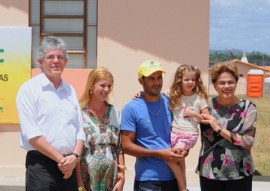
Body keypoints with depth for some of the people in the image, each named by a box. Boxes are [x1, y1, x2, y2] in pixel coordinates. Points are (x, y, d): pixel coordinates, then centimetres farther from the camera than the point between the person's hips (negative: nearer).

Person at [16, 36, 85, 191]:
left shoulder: (70, 90, 15)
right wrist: (60, 159, -12)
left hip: (69, 166, 5)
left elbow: (80, 129, 13)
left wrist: (74, 156, -5)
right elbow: (31, 134, -11)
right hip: (41, 165, -5)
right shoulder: (29, 89, -3)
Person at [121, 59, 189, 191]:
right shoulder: (132, 108, -7)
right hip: (147, 180, -4)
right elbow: (127, 146, -10)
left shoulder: (170, 104, 6)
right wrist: (159, 154, -16)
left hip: (174, 177, 4)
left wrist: (184, 149, -4)